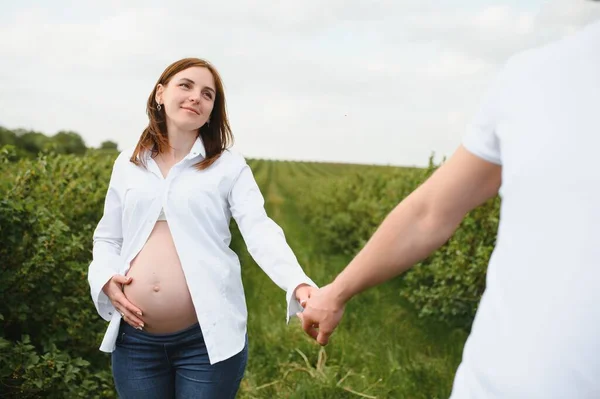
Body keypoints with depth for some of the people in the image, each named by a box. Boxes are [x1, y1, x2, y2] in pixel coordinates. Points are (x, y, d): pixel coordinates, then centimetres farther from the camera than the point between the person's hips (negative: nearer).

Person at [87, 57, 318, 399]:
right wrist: (106, 279, -3)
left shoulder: (229, 166, 1)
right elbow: (107, 238, 17)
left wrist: (299, 284, -29)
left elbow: (260, 231, -12)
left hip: (209, 333, -3)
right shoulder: (127, 164, 10)